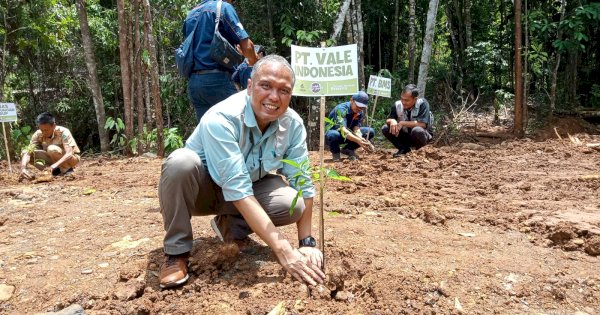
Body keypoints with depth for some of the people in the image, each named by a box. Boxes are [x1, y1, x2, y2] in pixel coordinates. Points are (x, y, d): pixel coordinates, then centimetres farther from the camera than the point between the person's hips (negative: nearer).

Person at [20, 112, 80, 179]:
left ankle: (67, 169, -11)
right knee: (25, 152, -12)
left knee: (52, 149, -34)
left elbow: (69, 154, -37)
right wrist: (23, 168, -42)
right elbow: (28, 153, -23)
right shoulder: (38, 135, -16)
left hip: (72, 158, -5)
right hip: (53, 159, 6)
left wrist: (55, 165, -52)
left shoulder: (63, 132, -27)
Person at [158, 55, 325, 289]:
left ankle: (229, 225, 5)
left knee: (292, 204, -24)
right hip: (201, 188, -3)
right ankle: (176, 252, -16)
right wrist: (284, 251, -44)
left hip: (249, 185, 4)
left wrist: (307, 242, -19)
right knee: (181, 162, -36)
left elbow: (303, 183, -13)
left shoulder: (293, 124, -17)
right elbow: (238, 191, -40)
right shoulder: (221, 118, -33)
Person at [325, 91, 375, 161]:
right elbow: (343, 130, -41)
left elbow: (356, 130, -19)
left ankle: (348, 149, 5)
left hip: (348, 136, 6)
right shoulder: (341, 109, -29)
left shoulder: (360, 113, -7)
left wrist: (363, 141, -41)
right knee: (333, 135, -42)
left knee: (370, 132, -11)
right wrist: (358, 140, -55)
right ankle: (335, 152, -8)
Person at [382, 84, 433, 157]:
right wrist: (392, 121, -28)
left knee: (417, 130, -38)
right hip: (406, 136, 4)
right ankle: (404, 149, -1)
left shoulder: (422, 103, -23)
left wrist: (403, 123, -29)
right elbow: (388, 120, -3)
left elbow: (423, 124, -31)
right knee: (385, 128, -15)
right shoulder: (397, 105, -11)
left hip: (423, 135, -4)